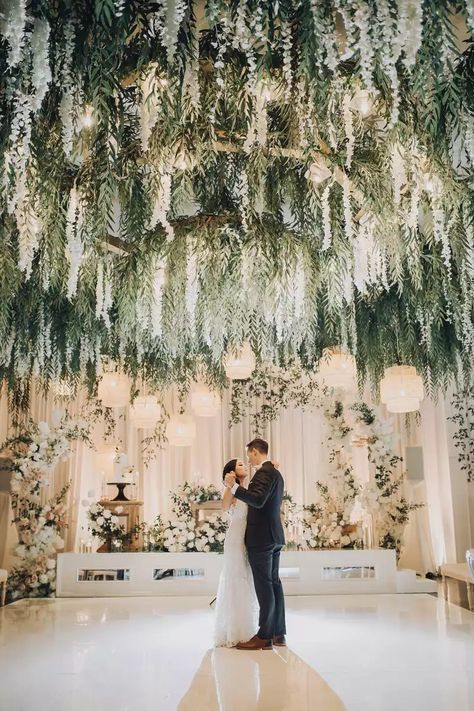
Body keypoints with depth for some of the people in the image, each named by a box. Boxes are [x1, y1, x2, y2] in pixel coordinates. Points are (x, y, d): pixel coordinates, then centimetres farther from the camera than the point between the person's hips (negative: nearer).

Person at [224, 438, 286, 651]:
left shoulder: (265, 472, -15)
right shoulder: (275, 473, 17)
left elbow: (258, 500, -27)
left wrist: (234, 486, -27)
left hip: (261, 537, -10)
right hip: (274, 537, 10)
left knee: (264, 585, -6)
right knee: (274, 582, 12)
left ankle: (264, 636, -1)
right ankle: (278, 634, 18)